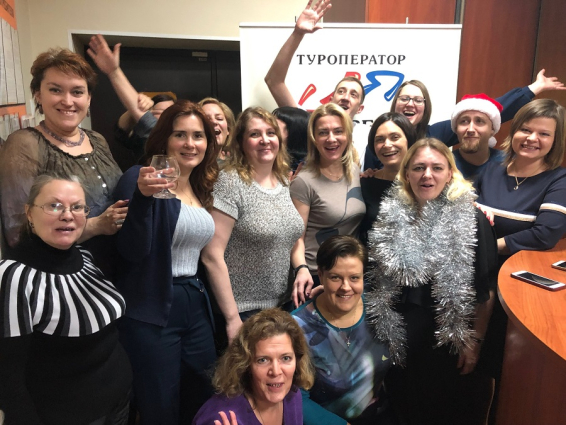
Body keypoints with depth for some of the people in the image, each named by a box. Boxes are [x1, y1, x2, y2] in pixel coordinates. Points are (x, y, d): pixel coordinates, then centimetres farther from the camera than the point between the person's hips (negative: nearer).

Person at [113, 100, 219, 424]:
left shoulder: (203, 189, 10)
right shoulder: (142, 178, -11)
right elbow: (133, 251, -20)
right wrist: (143, 196, -34)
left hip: (197, 306, 7)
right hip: (151, 311, -7)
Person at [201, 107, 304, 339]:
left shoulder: (284, 181, 5)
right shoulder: (230, 182, -14)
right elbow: (212, 256, -18)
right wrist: (233, 318, -17)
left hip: (283, 304, 6)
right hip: (244, 311, -6)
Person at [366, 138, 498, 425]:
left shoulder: (471, 221, -11)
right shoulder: (390, 216, -1)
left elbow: (486, 290, -8)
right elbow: (378, 281, 7)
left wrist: (474, 341, -9)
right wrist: (378, 333, 8)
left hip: (449, 337, -3)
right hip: (399, 337, 3)